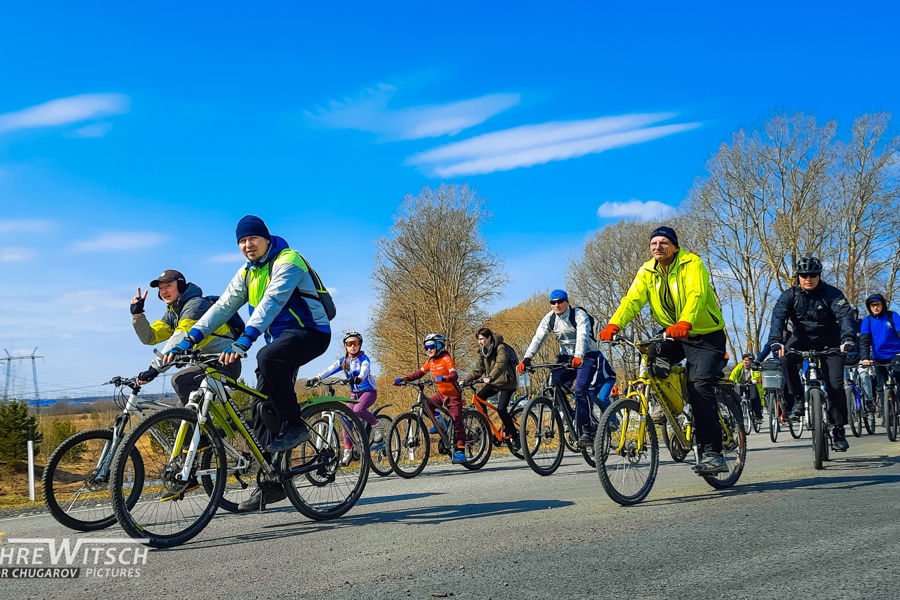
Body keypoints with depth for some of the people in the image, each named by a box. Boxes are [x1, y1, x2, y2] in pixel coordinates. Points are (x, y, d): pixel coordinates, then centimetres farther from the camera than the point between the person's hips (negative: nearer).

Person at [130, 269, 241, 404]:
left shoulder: (195, 304, -13)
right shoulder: (172, 313, 16)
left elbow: (181, 340, -26)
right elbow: (150, 337, 8)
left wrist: (155, 368, -32)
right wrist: (137, 315, -6)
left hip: (226, 364, -10)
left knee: (180, 381, -25)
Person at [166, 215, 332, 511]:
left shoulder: (287, 261, -15)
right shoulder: (247, 273, 10)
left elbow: (271, 301, -30)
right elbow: (222, 307, 3)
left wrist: (244, 340, -42)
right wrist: (188, 340, -9)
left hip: (310, 332, -8)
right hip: (281, 338, 8)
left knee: (268, 357, -37)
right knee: (262, 408, 0)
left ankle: (295, 425, -20)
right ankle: (271, 483, 7)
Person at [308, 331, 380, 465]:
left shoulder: (363, 359, -9)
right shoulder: (343, 361, 4)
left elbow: (365, 369, -31)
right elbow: (330, 369, -13)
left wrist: (359, 378, -55)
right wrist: (317, 378, -31)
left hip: (368, 391, -5)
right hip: (354, 394, 5)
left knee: (358, 410, -33)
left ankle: (377, 424, -10)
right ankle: (348, 450, 0)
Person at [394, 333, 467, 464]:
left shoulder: (446, 359, -16)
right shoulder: (431, 361, 6)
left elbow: (454, 375, -29)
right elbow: (419, 373, 3)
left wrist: (443, 378, -50)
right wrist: (403, 379, -9)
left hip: (453, 395, -7)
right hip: (441, 393, 7)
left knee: (457, 423, -10)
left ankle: (460, 451, -10)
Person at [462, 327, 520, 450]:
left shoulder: (500, 348, -16)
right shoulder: (482, 351, 6)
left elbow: (500, 365, -32)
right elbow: (478, 369, 6)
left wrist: (490, 378, -48)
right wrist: (466, 380, -8)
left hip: (506, 382, -7)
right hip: (493, 382, 7)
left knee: (501, 409, -20)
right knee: (479, 397, -16)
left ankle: (515, 435, -3)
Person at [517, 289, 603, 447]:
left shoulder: (579, 315, -17)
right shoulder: (549, 319, -2)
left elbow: (582, 337, -32)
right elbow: (537, 339, -12)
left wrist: (578, 357, -50)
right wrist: (526, 359, -27)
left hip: (586, 356, -5)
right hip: (566, 357, 5)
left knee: (580, 390, -24)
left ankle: (587, 431, -16)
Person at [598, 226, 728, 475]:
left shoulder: (692, 264, -16)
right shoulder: (647, 271, 0)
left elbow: (696, 296, -33)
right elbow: (632, 300, -13)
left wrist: (684, 323, -52)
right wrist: (613, 325, -31)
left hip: (706, 335, -5)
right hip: (674, 335, 6)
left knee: (700, 386, -20)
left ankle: (712, 453, -19)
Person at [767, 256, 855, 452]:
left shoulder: (832, 294, -12)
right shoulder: (789, 295, -9)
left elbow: (845, 316, -26)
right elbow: (778, 317, -23)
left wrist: (848, 339, -46)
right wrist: (776, 342, -43)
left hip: (829, 343, -1)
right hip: (802, 340, 1)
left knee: (835, 385, -13)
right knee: (786, 356, -32)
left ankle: (838, 430, 1)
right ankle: (797, 399, -17)